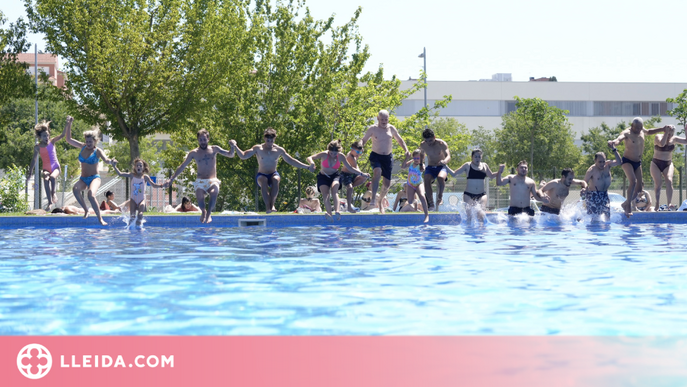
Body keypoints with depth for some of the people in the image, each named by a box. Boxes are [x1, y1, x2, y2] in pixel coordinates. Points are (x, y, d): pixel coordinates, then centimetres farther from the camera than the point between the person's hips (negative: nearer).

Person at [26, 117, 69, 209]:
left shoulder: (52, 142, 0)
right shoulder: (37, 147, 0)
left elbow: (63, 134, -8)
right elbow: (33, 160, 8)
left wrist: (68, 124, -24)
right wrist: (30, 173, 9)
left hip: (55, 167, 0)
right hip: (46, 169, 0)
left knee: (52, 177, -34)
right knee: (46, 180, -31)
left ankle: (53, 193, -5)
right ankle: (50, 202, -26)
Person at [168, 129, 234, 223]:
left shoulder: (214, 149, 9)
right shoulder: (194, 153, 8)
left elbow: (230, 155, 9)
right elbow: (182, 167, 13)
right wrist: (172, 178, 8)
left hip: (212, 181, 0)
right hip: (200, 182, 0)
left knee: (214, 193, -36)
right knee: (200, 196, -32)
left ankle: (208, 213, -16)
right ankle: (203, 212, 1)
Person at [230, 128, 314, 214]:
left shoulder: (279, 150, 4)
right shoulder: (258, 148, 0)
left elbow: (291, 161, 11)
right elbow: (243, 156, 0)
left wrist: (307, 167, 7)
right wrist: (235, 147, -15)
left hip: (273, 174, 1)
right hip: (261, 175, -1)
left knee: (276, 180, -36)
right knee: (263, 182, -38)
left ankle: (272, 204, -42)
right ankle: (267, 207, -46)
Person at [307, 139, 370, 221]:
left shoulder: (341, 156, -8)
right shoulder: (324, 155, -14)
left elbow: (350, 167, 3)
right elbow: (309, 158, -17)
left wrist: (361, 173, -3)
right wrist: (312, 163, -40)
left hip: (335, 176, 0)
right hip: (323, 177, 0)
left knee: (334, 190, -31)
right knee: (325, 194, -24)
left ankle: (337, 211, -48)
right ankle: (329, 215, -41)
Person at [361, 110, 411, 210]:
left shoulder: (391, 128, 5)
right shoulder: (372, 129, -3)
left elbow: (400, 140, 18)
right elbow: (363, 141, 5)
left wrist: (406, 150, 5)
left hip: (388, 157, 4)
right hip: (375, 156, -3)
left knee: (387, 183, 2)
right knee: (377, 172, -35)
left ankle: (381, 198, 30)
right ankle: (373, 198, -34)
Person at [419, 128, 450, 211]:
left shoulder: (441, 144, -17)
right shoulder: (422, 145, -4)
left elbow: (448, 156, -30)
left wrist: (444, 161, -52)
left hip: (441, 167, -3)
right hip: (430, 167, 3)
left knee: (440, 177, -37)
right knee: (426, 180, -29)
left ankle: (440, 197, -12)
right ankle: (431, 204, -26)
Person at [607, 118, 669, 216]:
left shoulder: (642, 131, 4)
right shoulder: (627, 133, -18)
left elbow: (649, 131, 28)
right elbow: (619, 138, -39)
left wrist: (662, 129, 23)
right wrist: (614, 143, -62)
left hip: (638, 162, 7)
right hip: (627, 161, -7)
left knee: (638, 187, 4)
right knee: (633, 182, -27)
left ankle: (625, 204, 23)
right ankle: (629, 206, -23)